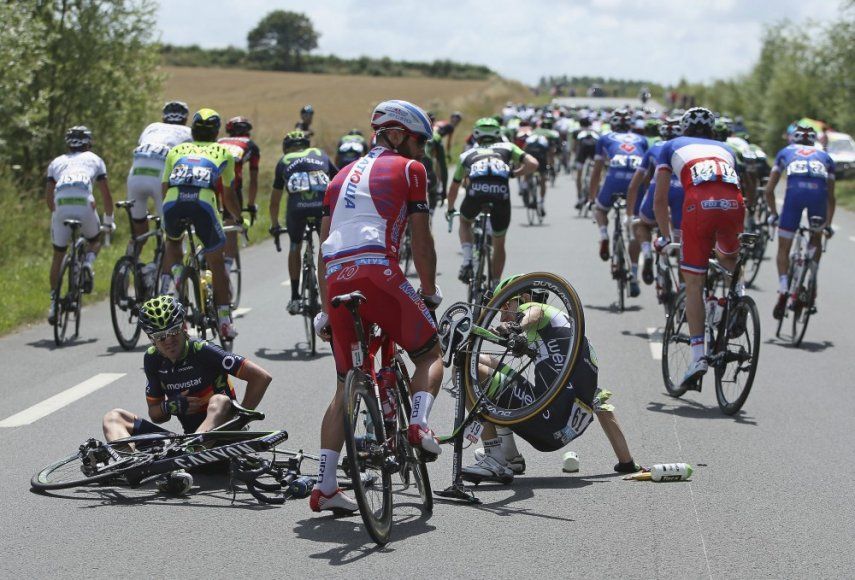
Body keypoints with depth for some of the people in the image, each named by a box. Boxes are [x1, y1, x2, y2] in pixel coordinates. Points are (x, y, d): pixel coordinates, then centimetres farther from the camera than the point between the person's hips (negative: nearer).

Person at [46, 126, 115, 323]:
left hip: (60, 204, 1)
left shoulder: (56, 162, 29)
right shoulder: (94, 159, 25)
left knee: (58, 255, 16)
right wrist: (109, 220, 31)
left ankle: (54, 301, 13)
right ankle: (88, 263, -6)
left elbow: (48, 196, 22)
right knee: (95, 241, 27)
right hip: (85, 204, -1)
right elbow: (106, 194, 21)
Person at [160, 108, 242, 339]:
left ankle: (173, 273, 5)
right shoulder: (224, 153, 27)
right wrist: (240, 218, 50)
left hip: (173, 202, 1)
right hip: (203, 202, -1)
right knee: (216, 262, 16)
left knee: (173, 241, 35)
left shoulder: (176, 151, 30)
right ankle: (224, 321, 12)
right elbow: (228, 196, 33)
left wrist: (165, 218, 47)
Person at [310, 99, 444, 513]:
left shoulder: (343, 176, 29)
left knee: (346, 386, 14)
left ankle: (324, 486, 7)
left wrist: (325, 308, 26)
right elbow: (421, 241, 9)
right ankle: (418, 422, -12)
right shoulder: (409, 169, 12)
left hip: (336, 279, 5)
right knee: (430, 353, 15)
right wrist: (430, 292, 21)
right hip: (377, 271, -5)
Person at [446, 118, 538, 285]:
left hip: (476, 190, 0)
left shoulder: (467, 154, 34)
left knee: (465, 222, 34)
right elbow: (533, 164, 15)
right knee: (499, 245, 22)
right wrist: (513, 174, 33)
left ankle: (467, 261, 12)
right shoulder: (507, 147, 30)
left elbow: (454, 188, 44)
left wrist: (450, 210, 61)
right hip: (501, 193, 0)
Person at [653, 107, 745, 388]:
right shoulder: (725, 148, 36)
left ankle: (698, 356, -3)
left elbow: (659, 200, 26)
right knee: (728, 257, 35)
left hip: (699, 205, -2)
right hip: (733, 204, 2)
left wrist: (665, 237, 37)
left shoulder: (672, 146, 30)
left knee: (694, 283, 5)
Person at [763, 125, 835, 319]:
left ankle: (783, 291, -4)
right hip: (819, 192, 1)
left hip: (795, 191, -1)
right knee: (816, 240, 27)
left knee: (784, 248, 10)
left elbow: (769, 190, 29)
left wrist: (774, 214, 40)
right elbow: (831, 198, 33)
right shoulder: (824, 157, 34)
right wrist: (828, 224, 40)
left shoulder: (785, 152, 33)